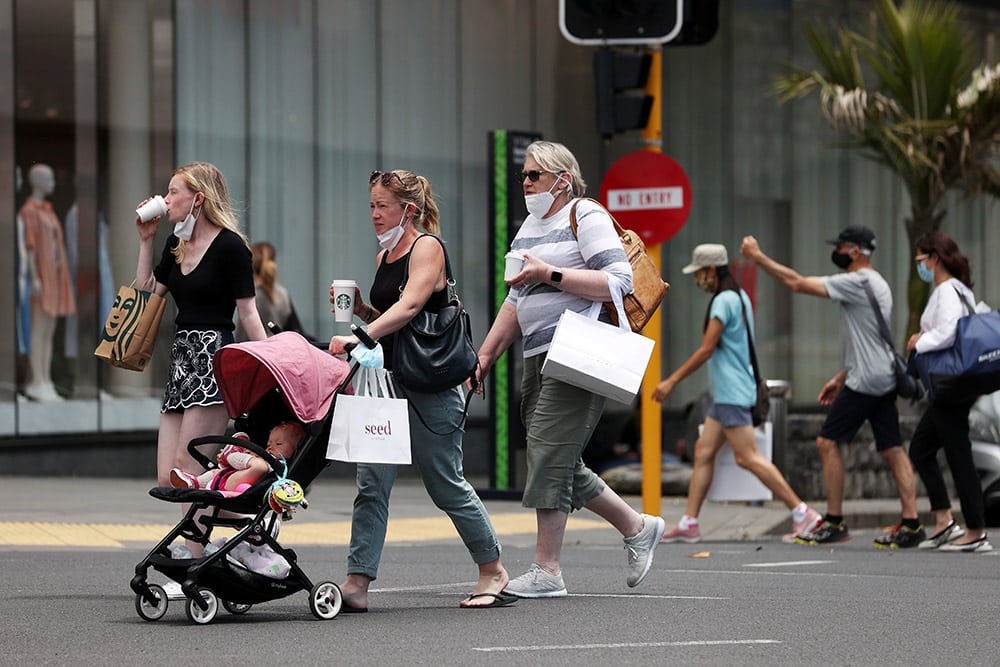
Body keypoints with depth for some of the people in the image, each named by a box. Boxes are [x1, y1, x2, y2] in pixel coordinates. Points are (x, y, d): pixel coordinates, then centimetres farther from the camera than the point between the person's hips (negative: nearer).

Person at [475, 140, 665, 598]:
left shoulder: (586, 216, -4)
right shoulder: (529, 226, 22)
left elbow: (619, 281, -15)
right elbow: (515, 303, 26)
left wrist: (549, 273, -17)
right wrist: (484, 358, 19)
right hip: (539, 356, 9)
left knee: (550, 455, -13)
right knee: (561, 463, 9)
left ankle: (546, 570, -11)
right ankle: (637, 528, 25)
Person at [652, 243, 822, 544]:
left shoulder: (724, 301, -14)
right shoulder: (739, 297, 15)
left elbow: (706, 350, -17)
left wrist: (672, 381, -13)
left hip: (732, 393, -10)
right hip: (726, 393, 10)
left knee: (747, 457, -12)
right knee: (703, 451, 8)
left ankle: (803, 513, -12)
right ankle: (689, 524, 8)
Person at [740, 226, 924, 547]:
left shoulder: (856, 282, -13)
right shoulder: (877, 285, 19)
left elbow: (797, 283, -15)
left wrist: (758, 256, -9)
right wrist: (840, 378, 26)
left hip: (866, 380, -10)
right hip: (884, 379, 10)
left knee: (828, 442, -3)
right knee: (892, 449, 5)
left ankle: (834, 522, -2)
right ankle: (911, 523, 0)